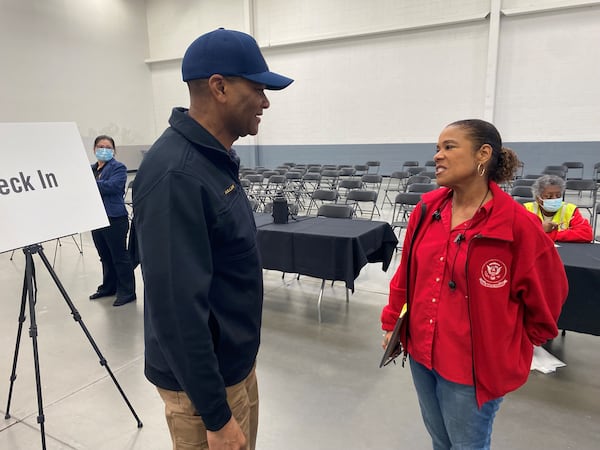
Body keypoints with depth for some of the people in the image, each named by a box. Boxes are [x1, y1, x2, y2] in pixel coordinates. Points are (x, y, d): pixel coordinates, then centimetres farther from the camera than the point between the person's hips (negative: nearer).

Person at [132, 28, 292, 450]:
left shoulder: (216, 157, 4)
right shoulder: (175, 174, -26)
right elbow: (177, 306, -27)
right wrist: (215, 416, -20)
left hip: (237, 361, 9)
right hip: (205, 379, -8)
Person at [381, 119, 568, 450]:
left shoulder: (518, 225, -19)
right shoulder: (427, 209, -4)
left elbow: (546, 295, -7)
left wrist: (514, 348, 3)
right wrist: (391, 323, 10)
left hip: (475, 366, -4)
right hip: (421, 352, 5)